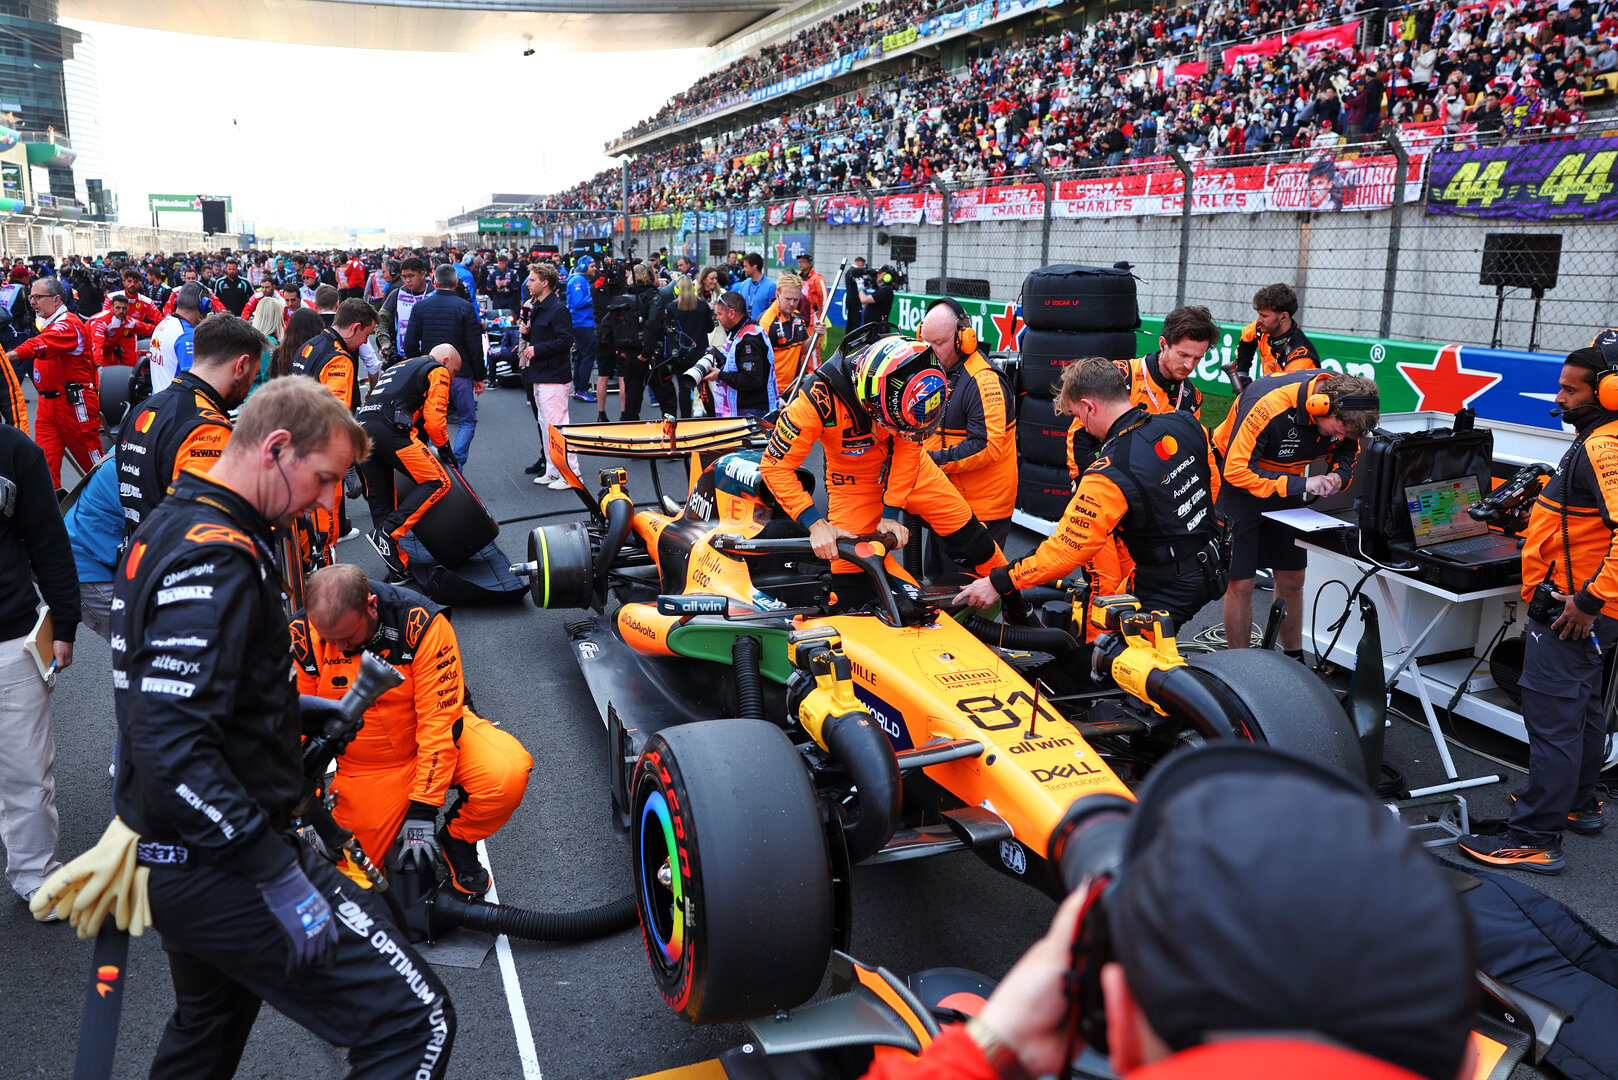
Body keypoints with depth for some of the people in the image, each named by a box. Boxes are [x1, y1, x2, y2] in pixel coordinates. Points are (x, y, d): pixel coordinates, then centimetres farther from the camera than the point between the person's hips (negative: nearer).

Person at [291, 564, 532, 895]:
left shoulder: (423, 624, -28)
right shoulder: (301, 637, -18)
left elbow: (439, 720, -26)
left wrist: (422, 812, -27)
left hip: (432, 736, -2)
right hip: (363, 765, 3)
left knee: (508, 777, -30)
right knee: (353, 874, -4)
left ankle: (456, 840, 2)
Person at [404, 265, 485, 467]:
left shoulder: (420, 306, 2)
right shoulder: (465, 307, -7)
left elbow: (410, 344, 3)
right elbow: (475, 347, -8)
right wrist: (479, 377, 2)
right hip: (460, 374, -3)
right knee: (467, 421, 9)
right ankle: (456, 463, -6)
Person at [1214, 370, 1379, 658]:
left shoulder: (1346, 407, -14)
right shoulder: (1268, 405, -34)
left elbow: (1347, 450, 7)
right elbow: (1236, 470, -32)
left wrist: (1338, 475, -16)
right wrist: (1300, 485, -33)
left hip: (1289, 484, 6)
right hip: (1238, 481, -6)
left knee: (1292, 578, 9)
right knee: (1241, 583, -8)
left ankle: (1294, 659, 25)